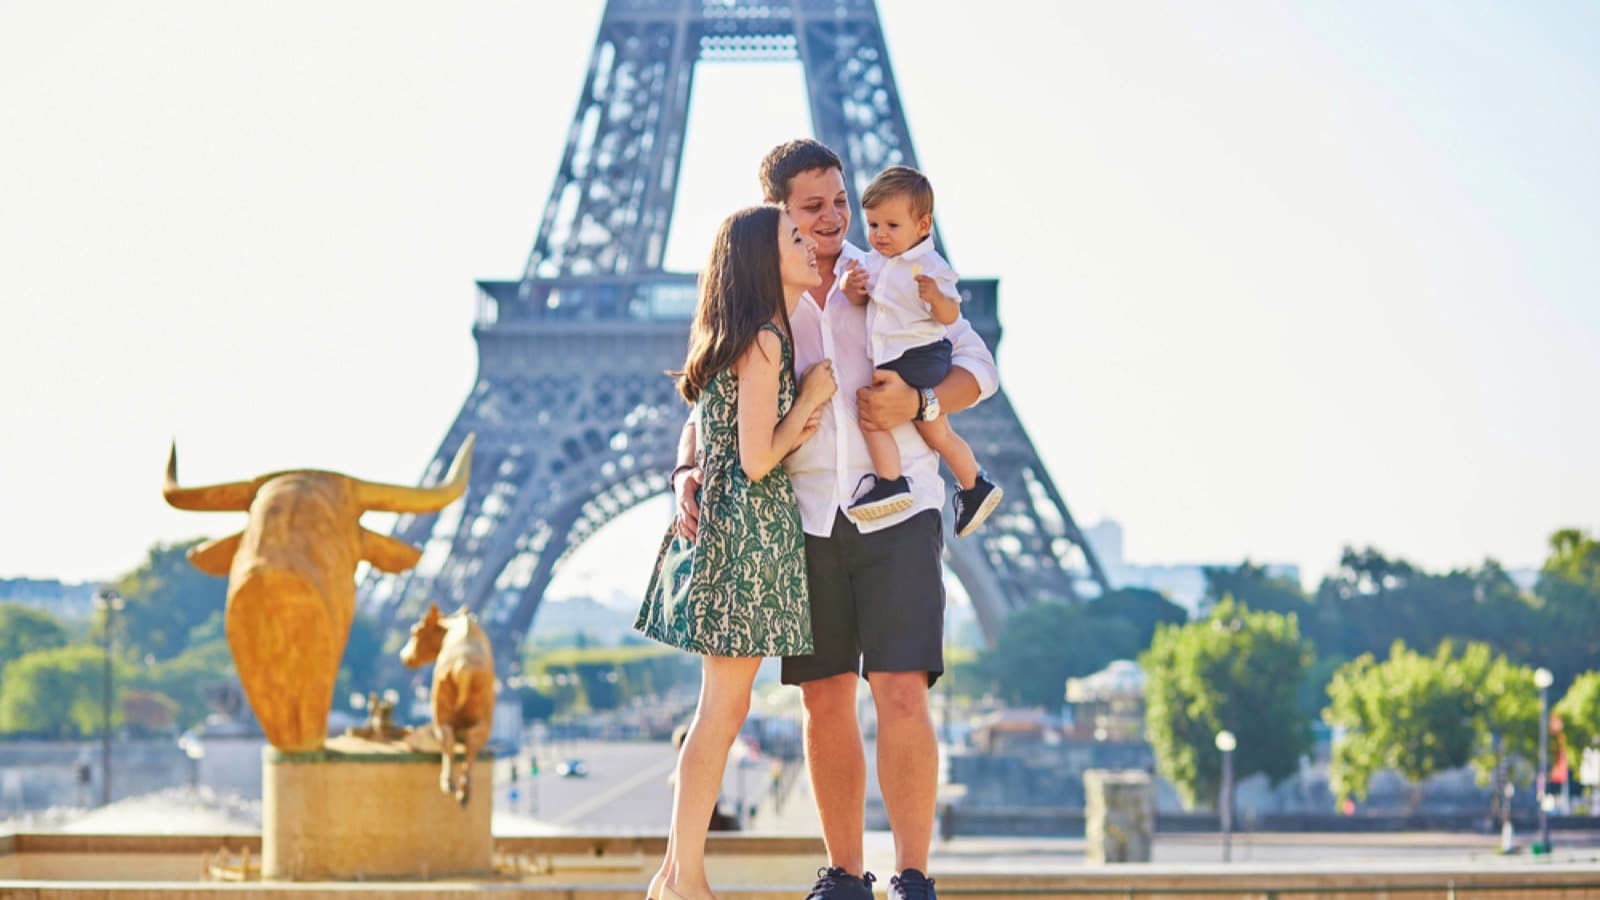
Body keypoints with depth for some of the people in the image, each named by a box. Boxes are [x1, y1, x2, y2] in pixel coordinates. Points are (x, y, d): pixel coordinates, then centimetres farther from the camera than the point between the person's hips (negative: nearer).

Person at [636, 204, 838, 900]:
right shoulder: (764, 343, -14)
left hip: (721, 528, 10)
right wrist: (810, 397, -6)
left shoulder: (752, 339, 16)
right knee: (722, 711, -6)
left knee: (722, 710, 13)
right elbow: (757, 460, -17)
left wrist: (800, 420, 1)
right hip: (749, 529, -10)